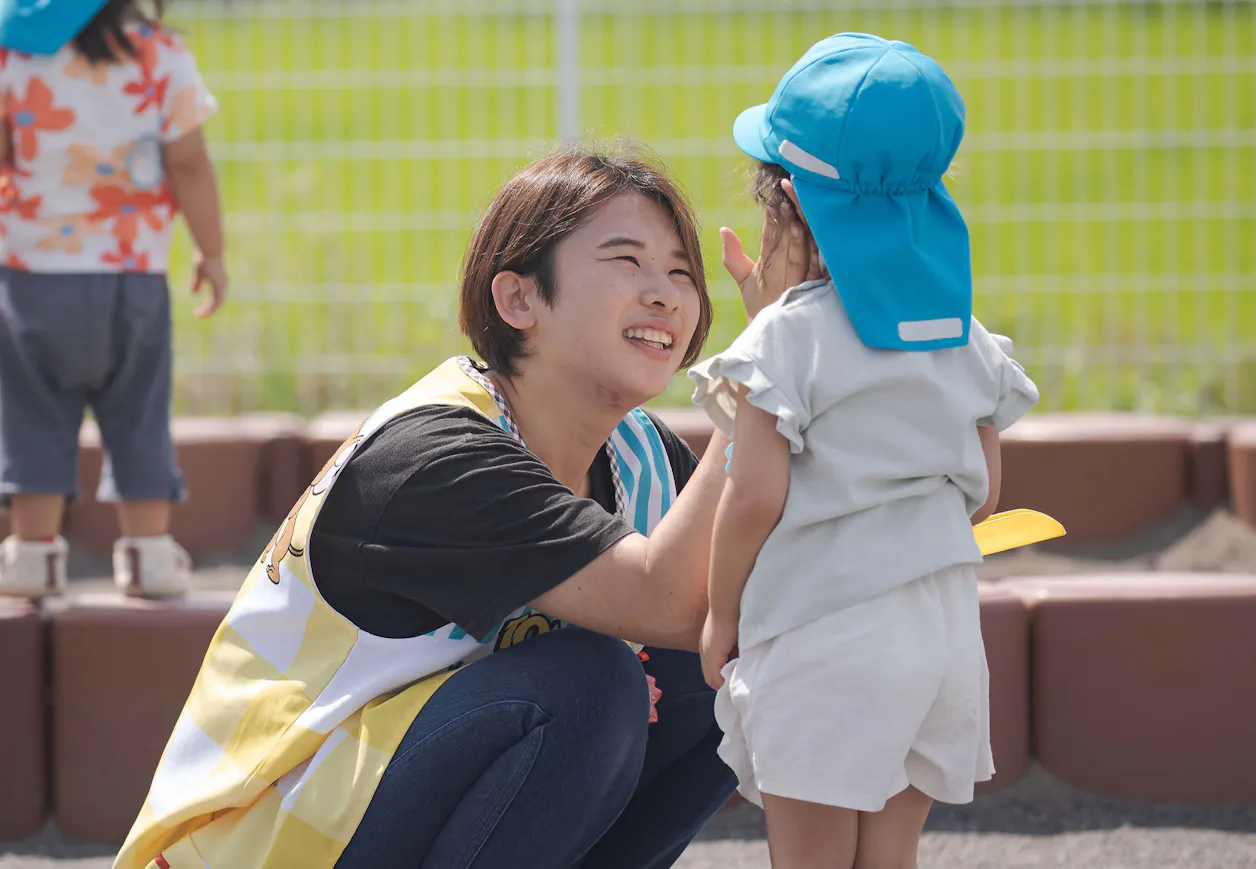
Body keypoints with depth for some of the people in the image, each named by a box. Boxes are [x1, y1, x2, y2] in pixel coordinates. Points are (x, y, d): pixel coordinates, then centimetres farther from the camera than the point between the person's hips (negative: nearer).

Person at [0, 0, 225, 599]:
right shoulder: (160, 54, -5)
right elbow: (189, 164, -5)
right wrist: (212, 253, 5)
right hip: (133, 276, 1)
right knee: (137, 419, 11)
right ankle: (149, 553, 10)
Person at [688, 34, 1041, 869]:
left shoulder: (788, 337, -10)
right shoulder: (963, 335, 8)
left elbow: (756, 496, -13)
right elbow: (983, 494, 12)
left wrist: (721, 614, 0)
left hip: (819, 637, -6)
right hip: (944, 628, 6)